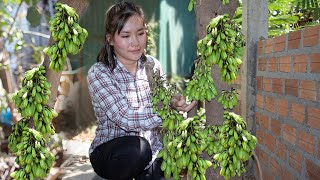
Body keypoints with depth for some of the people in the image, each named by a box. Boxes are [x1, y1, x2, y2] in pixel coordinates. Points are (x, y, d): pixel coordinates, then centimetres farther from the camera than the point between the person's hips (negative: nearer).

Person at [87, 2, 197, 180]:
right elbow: (126, 118, -27)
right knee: (137, 147, -34)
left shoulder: (153, 65, -1)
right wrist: (171, 108, -34)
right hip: (110, 152, -4)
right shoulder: (98, 73, -16)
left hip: (151, 152, 4)